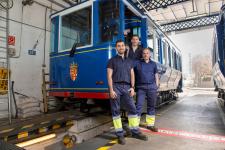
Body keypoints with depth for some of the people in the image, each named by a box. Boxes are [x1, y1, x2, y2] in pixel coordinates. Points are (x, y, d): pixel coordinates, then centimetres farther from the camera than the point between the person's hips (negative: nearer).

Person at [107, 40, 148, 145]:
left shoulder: (129, 61, 19)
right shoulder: (112, 61, 6)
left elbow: (132, 75, 14)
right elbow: (109, 76, -2)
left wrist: (132, 87, 1)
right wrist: (111, 90, -12)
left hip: (126, 87, 4)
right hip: (116, 86, -3)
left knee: (132, 108, 1)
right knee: (116, 110, 0)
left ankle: (135, 132, 13)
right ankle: (120, 134, 9)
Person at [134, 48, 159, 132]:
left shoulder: (153, 64, 13)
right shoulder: (137, 63, 4)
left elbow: (156, 75, 15)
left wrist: (156, 86, 9)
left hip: (152, 87, 3)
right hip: (141, 87, -3)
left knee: (151, 106, 9)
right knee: (139, 106, -4)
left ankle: (150, 124, 21)